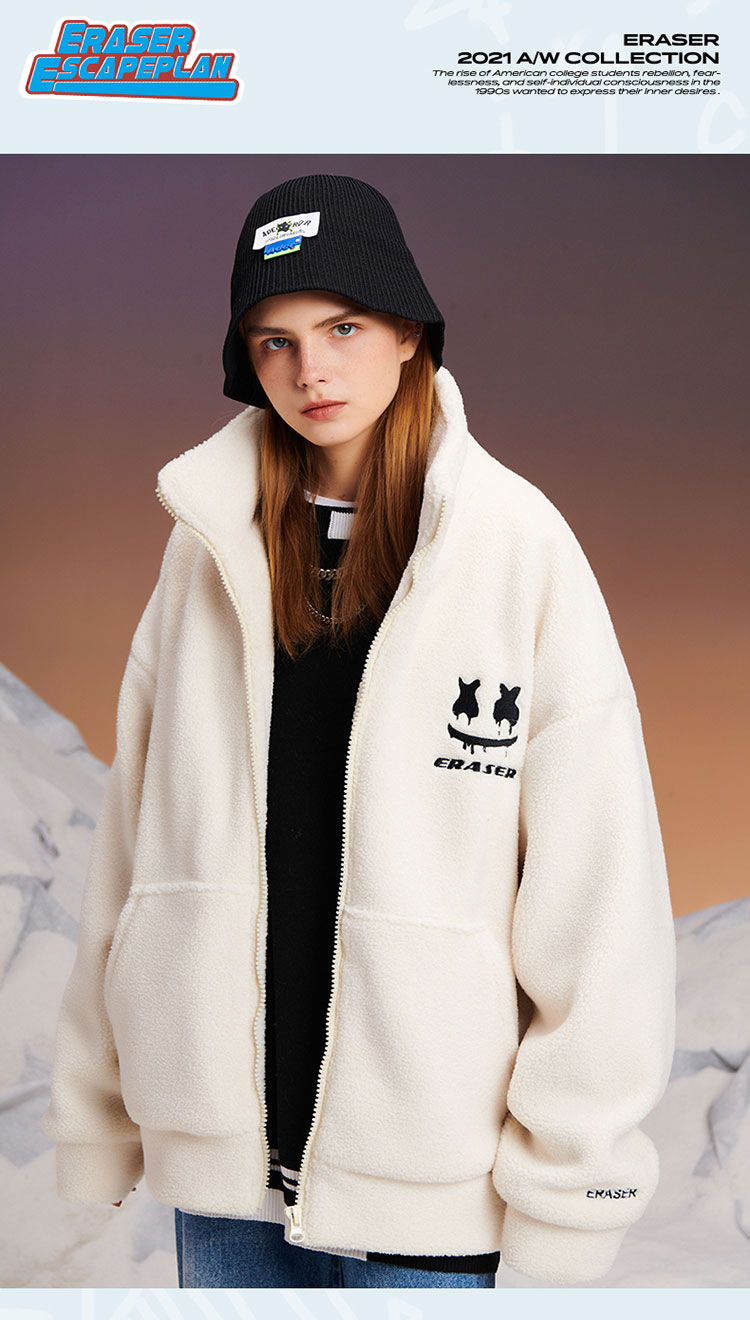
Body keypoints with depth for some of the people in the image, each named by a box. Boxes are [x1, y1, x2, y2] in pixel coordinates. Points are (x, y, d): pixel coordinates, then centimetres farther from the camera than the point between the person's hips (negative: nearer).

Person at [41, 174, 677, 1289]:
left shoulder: (515, 541, -7)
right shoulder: (210, 540, 3)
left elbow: (596, 870, -8)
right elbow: (132, 835, 5)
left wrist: (568, 1171, -8)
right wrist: (95, 1108, 6)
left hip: (425, 1156, -3)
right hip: (219, 1138, 3)